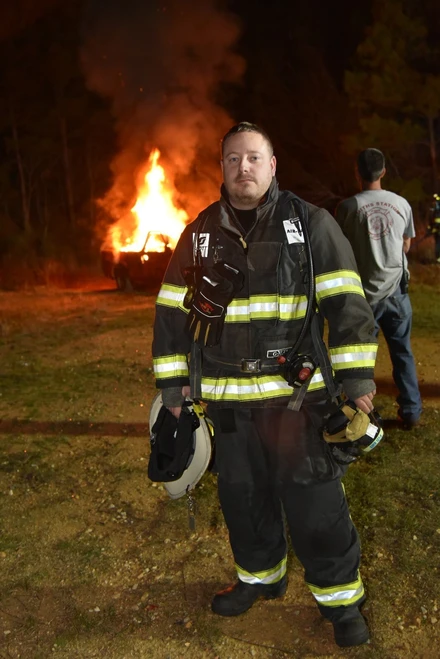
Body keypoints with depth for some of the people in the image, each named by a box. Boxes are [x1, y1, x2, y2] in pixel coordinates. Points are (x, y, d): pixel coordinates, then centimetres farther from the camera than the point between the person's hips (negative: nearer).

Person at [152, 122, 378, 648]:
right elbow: (172, 312, 8)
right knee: (243, 497, 18)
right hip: (227, 400, 3)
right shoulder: (199, 233, 5)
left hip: (298, 395, -3)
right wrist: (173, 382, 5)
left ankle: (340, 597, 27)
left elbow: (345, 303, -4)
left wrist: (356, 376, -9)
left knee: (317, 505, 4)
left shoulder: (311, 223, -2)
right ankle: (260, 576, 42)